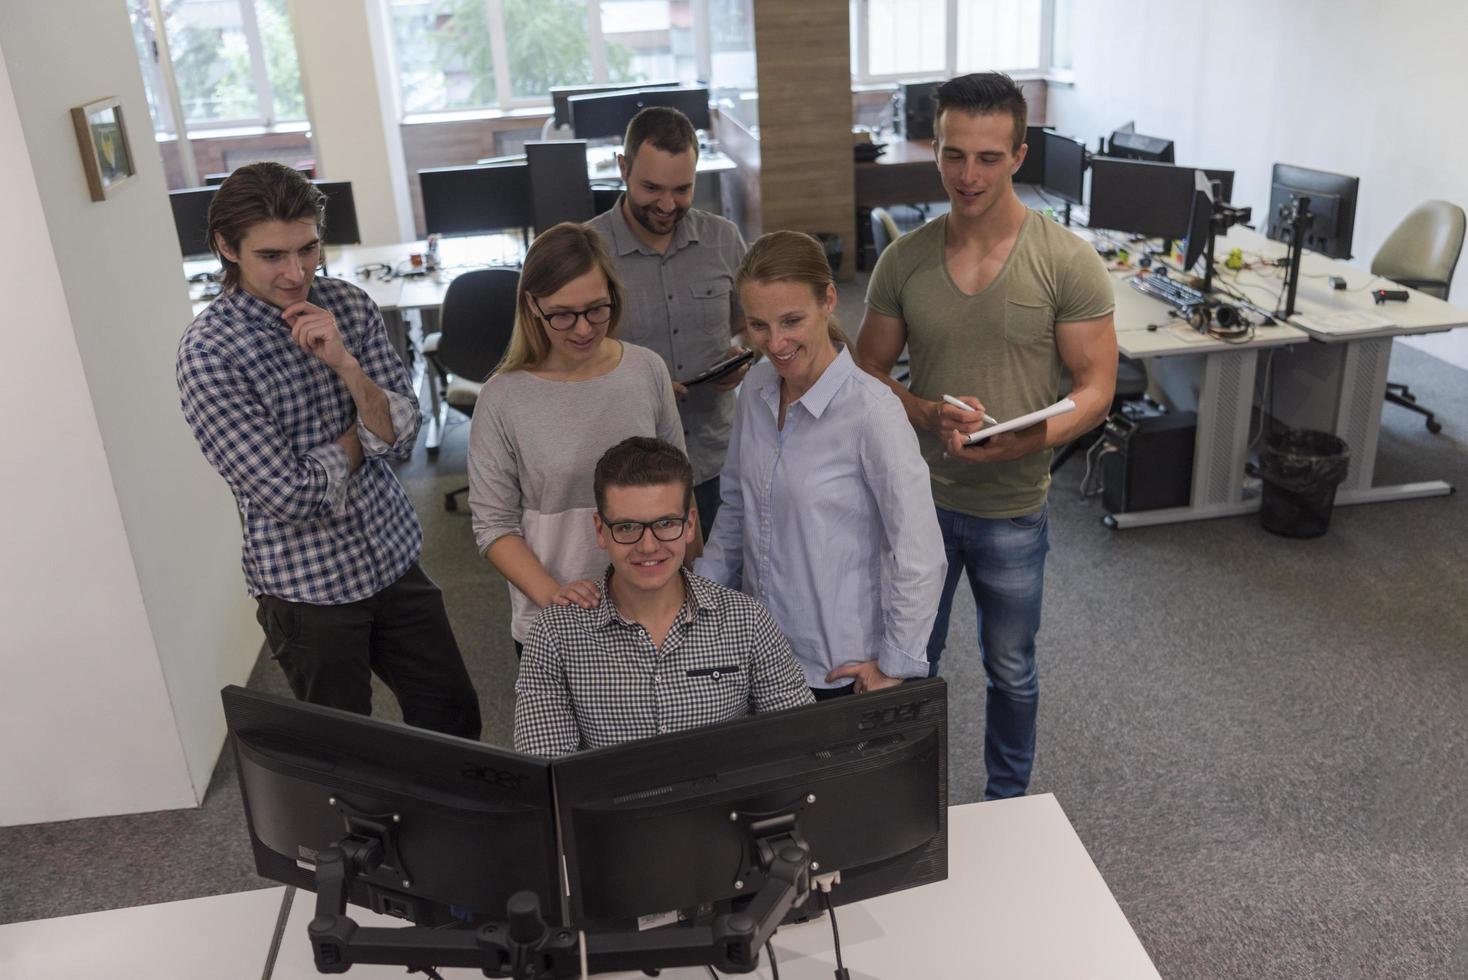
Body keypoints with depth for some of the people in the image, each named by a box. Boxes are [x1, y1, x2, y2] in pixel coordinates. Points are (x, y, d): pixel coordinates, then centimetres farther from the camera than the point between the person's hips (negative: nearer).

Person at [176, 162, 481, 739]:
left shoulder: (348, 305, -4)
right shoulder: (207, 355, -19)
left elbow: (402, 436, -9)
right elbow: (294, 495, -22)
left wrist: (344, 362, -24)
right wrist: (361, 434, -8)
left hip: (393, 559, 5)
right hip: (308, 587, -5)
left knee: (455, 720, 18)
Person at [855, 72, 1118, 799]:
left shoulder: (1067, 263, -12)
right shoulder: (903, 261, -4)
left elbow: (1095, 387, -9)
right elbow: (870, 374, 2)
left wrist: (1029, 439, -29)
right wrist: (929, 415, -18)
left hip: (1012, 510, -2)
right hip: (920, 499, 2)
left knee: (1011, 671, 17)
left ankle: (1007, 804, 42)